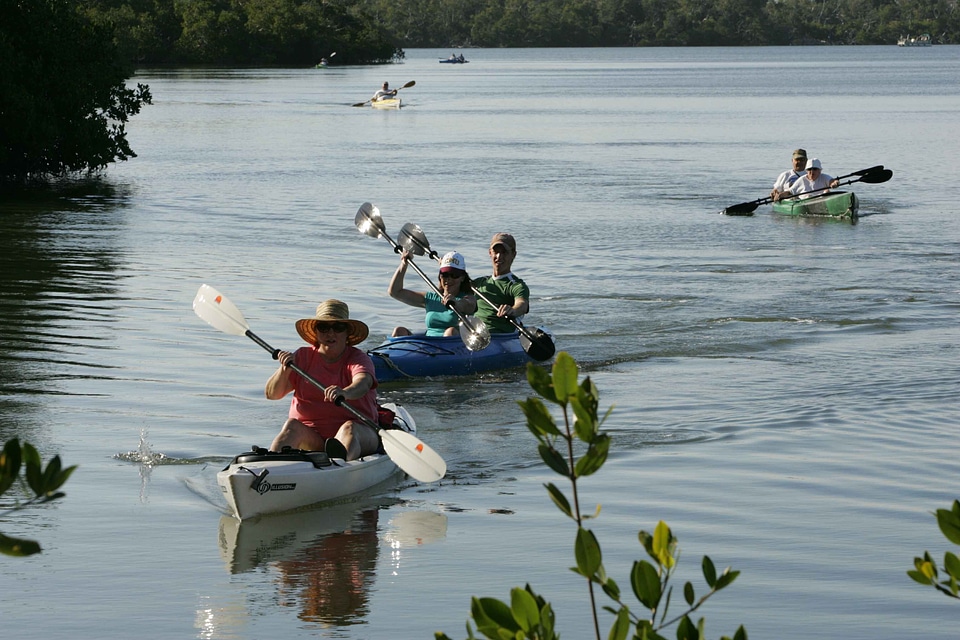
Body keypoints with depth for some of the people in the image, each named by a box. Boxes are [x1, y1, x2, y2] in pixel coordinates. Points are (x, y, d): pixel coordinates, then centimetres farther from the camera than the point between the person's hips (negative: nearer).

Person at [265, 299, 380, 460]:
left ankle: (341, 460, -68)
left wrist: (345, 393, -50)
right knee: (292, 426, -26)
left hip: (359, 435, -2)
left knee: (349, 428, -33)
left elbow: (363, 383, -26)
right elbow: (271, 394, 3)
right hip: (311, 437, 2)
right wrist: (285, 370, -18)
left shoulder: (359, 359, 0)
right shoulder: (303, 356, 9)